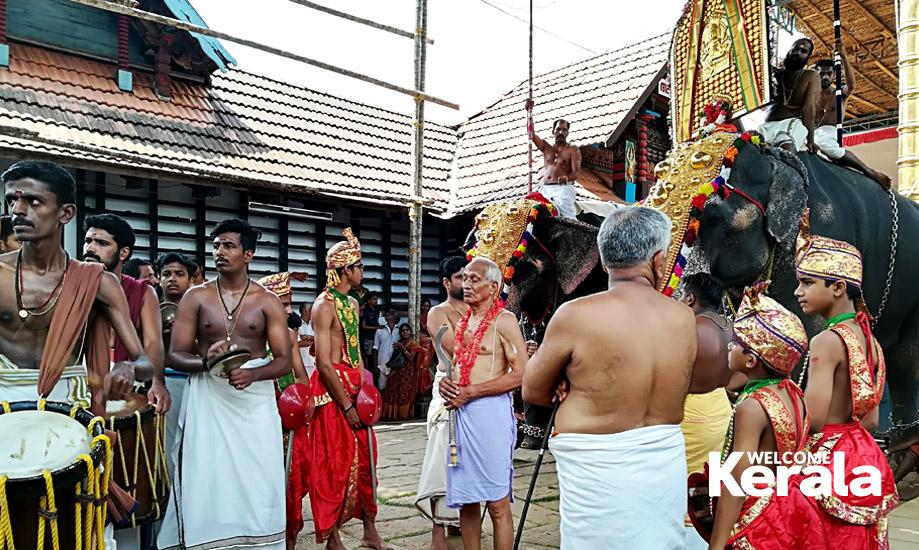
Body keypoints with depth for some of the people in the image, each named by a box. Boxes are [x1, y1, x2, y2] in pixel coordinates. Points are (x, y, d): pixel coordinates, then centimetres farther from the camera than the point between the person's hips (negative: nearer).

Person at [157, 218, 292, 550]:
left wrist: (251, 374, -21)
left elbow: (284, 360, -2)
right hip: (207, 401, 1)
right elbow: (175, 355, 2)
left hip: (255, 402, 0)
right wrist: (206, 362, -18)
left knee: (255, 488, 1)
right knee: (207, 487, 1)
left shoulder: (267, 302, 2)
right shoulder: (196, 297, 5)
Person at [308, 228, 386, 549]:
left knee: (365, 460, 12)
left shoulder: (352, 303, 14)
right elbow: (324, 363, -17)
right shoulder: (325, 305, -12)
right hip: (332, 389, -8)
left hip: (355, 388, 8)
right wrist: (347, 405, -17)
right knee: (335, 465, 0)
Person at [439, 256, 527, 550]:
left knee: (497, 502, 0)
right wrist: (445, 381, 2)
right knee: (466, 498, 13)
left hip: (490, 410, -7)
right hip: (460, 411, 7)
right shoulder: (461, 319, 14)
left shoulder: (504, 320, -8)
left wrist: (471, 392, -15)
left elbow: (521, 374, -14)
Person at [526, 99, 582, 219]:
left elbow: (576, 172, -4)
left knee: (568, 218, -22)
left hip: (563, 188, -4)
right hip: (545, 189, 4)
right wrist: (529, 112, 9)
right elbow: (531, 134, 16)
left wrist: (567, 178, -28)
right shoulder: (546, 148, 23)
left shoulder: (573, 150, 8)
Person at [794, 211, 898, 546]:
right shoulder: (869, 339, 8)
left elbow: (814, 420, -22)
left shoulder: (826, 341, -18)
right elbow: (871, 420, 13)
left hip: (832, 461, -9)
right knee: (857, 539, 17)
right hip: (863, 457, 9)